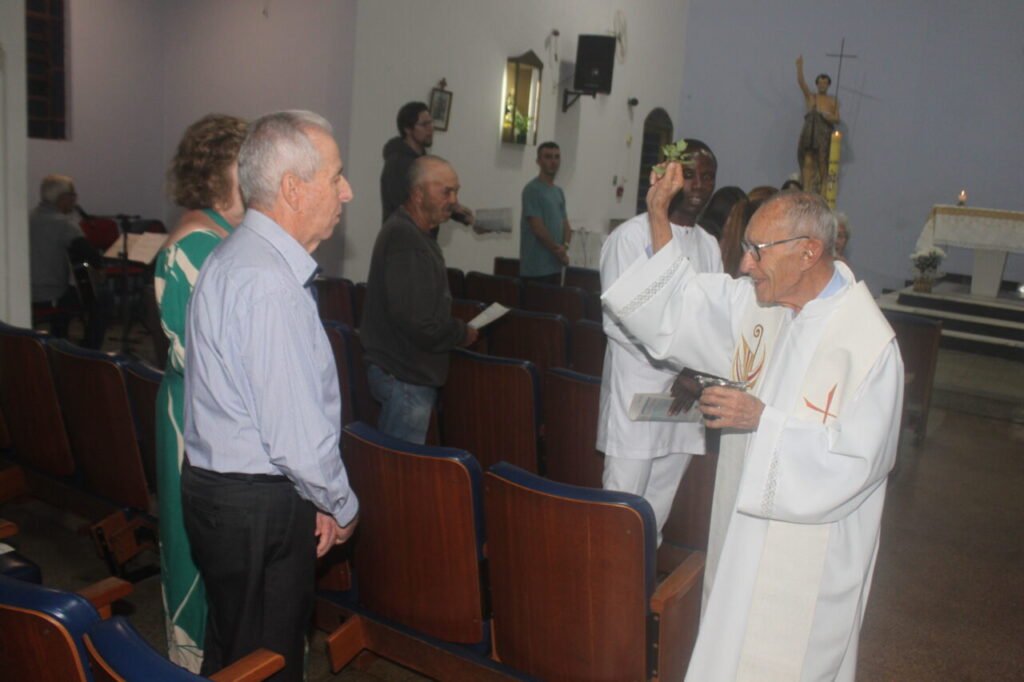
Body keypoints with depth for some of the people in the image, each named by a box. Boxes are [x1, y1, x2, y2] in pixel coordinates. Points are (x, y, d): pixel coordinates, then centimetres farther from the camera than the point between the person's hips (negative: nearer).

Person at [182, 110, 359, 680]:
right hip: (259, 508, -10)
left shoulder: (235, 257, 9)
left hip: (221, 489, 10)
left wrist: (316, 498, 12)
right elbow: (297, 436, -25)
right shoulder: (272, 284, -24)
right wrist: (342, 506, -7)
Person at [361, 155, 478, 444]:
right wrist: (462, 333, -12)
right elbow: (417, 322, -27)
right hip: (406, 376, -10)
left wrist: (454, 328, 11)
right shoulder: (405, 239, -22)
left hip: (400, 371, 10)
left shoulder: (410, 231, 13)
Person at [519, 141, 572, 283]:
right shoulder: (532, 189, -9)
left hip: (555, 265, 8)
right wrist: (558, 250, -8)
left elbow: (565, 225, 15)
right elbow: (537, 227, -15)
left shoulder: (559, 191, 16)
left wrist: (564, 247, -5)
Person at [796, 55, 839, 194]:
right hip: (809, 134, 0)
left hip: (825, 135, 0)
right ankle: (807, 192, -13)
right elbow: (801, 81, 0)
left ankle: (822, 192, -2)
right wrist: (799, 66, -10)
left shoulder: (834, 101, 12)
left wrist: (828, 116, -15)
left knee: (823, 164, -3)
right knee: (808, 163, -9)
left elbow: (837, 120, 5)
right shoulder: (810, 97, 11)